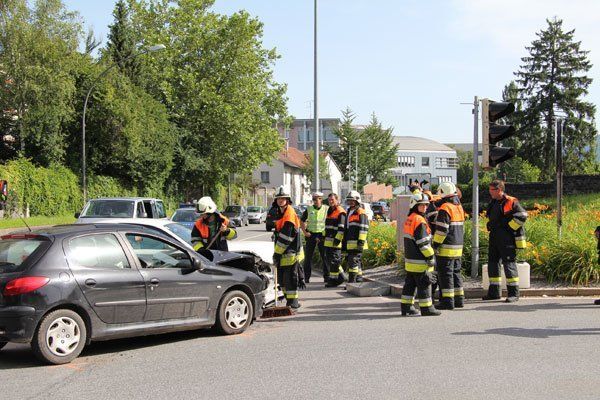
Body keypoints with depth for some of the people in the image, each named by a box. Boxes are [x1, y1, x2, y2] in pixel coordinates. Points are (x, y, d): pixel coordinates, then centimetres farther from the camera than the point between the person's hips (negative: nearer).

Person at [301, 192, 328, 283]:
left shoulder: (327, 209, 0)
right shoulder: (308, 209, 5)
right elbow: (302, 221, 13)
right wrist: (305, 232, 0)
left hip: (322, 235, -1)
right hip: (310, 234, 1)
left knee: (325, 256, 2)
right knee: (308, 256, 3)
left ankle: (326, 276, 11)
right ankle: (307, 276, 11)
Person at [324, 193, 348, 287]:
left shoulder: (341, 212, -10)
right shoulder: (330, 211, 19)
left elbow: (341, 228, -17)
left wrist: (337, 239, -22)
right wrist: (324, 236, 24)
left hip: (335, 241, -10)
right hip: (328, 241, 10)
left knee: (334, 260, -5)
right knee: (328, 259, 12)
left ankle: (333, 279, 1)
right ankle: (341, 276, 21)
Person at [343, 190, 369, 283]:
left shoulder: (361, 213, -7)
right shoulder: (349, 212, 21)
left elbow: (364, 228, -15)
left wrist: (361, 241, -21)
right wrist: (344, 242, 25)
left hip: (356, 243, -10)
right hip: (349, 243, 10)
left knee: (354, 261, -13)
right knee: (349, 260, 12)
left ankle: (352, 281, -14)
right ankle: (359, 279, 19)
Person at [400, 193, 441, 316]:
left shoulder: (409, 219, 14)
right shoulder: (419, 220, -16)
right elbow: (423, 242, -19)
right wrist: (431, 257, -14)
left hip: (410, 259, 10)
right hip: (419, 260, -10)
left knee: (410, 284, 14)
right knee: (424, 284, -2)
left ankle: (406, 306, 18)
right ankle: (426, 308, 3)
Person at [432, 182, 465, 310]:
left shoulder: (445, 209, -15)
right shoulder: (459, 207, 13)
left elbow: (441, 229, -19)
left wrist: (435, 245, -14)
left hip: (446, 247, -9)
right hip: (458, 246, 9)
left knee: (445, 273, -4)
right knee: (456, 272, 15)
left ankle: (448, 301, -4)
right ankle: (459, 299, 18)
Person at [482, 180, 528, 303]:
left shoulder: (511, 202, -11)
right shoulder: (493, 203, 14)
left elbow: (522, 216, -17)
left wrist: (508, 227, -16)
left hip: (507, 239, -9)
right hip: (494, 237, 9)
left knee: (509, 264, -7)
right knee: (492, 263, 11)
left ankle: (514, 293, -1)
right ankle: (494, 292, 19)